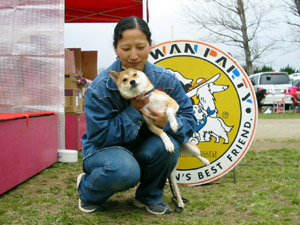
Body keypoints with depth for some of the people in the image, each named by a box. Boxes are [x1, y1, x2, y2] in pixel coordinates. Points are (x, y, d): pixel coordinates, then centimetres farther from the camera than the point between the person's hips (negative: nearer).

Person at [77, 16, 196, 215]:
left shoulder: (166, 80, -13)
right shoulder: (100, 88, -20)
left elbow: (188, 120, -10)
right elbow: (99, 137, -20)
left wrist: (168, 122, -33)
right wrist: (133, 111, -29)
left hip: (144, 150, 4)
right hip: (104, 150, -3)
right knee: (124, 170, -38)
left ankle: (149, 196, 0)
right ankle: (88, 192, -1)